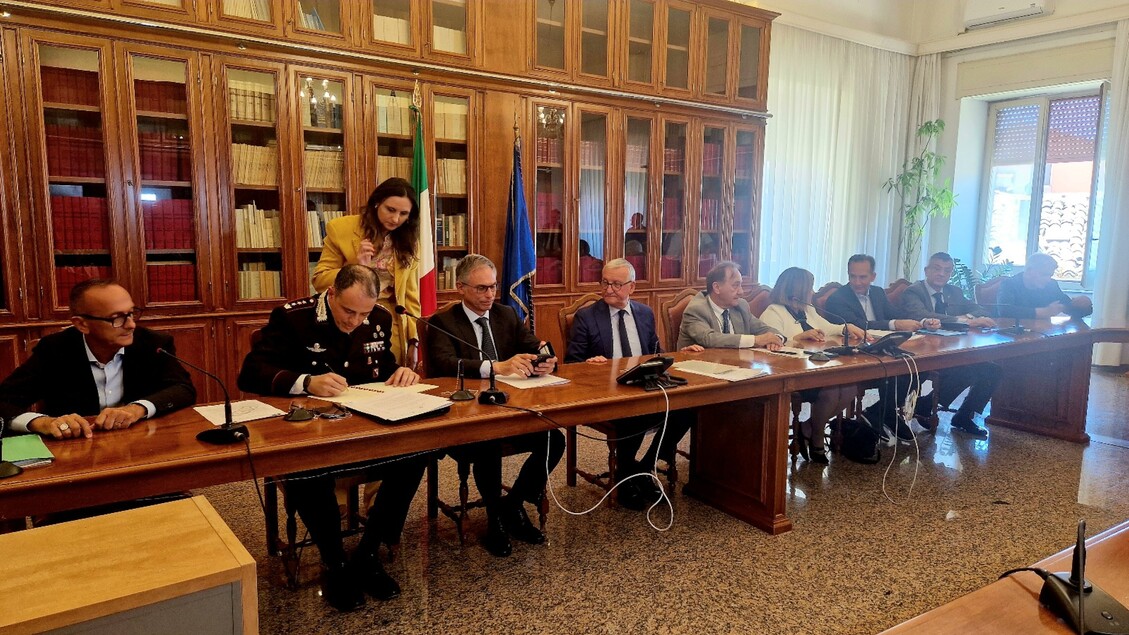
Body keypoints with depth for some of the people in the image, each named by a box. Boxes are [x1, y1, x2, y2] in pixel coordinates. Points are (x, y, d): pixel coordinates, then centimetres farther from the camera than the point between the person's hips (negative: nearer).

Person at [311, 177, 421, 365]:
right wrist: (356, 268, -18)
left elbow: (410, 295, 7)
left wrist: (413, 339, 1)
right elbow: (319, 280, -3)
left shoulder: (408, 241, 5)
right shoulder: (341, 229, -4)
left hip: (392, 329, 2)